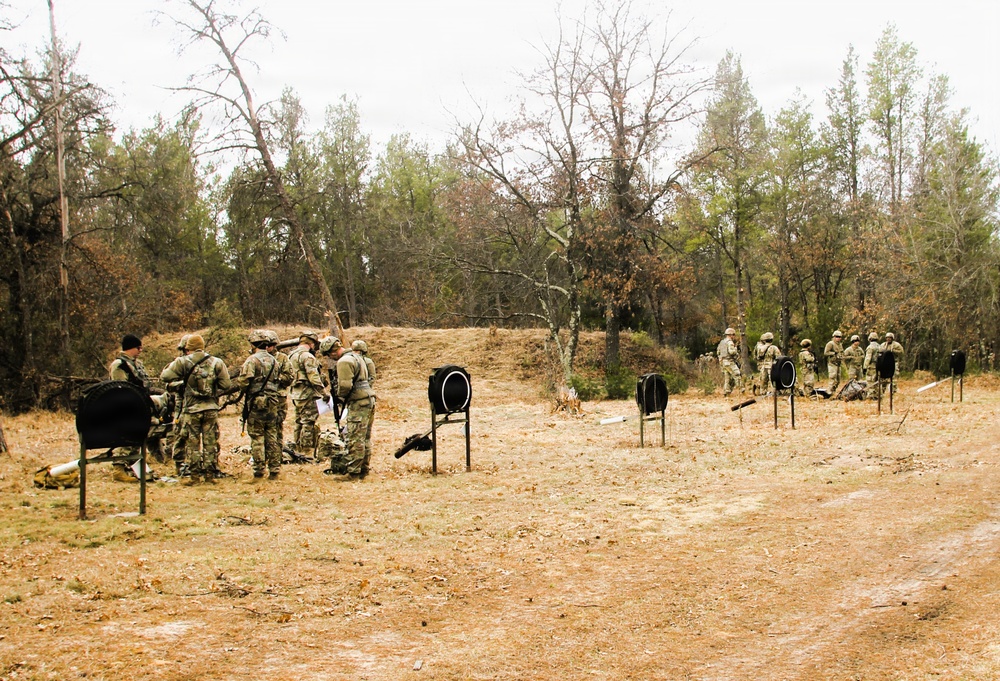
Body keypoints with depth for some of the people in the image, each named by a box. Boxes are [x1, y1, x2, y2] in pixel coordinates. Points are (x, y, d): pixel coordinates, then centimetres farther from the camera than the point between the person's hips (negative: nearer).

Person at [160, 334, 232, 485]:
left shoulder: (183, 362, -6)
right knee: (211, 443, 8)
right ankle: (210, 474, 10)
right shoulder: (217, 362, 0)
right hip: (211, 409, 2)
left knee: (192, 443, 7)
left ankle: (194, 475, 7)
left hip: (192, 409, -2)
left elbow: (165, 376, -7)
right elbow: (226, 385, 0)